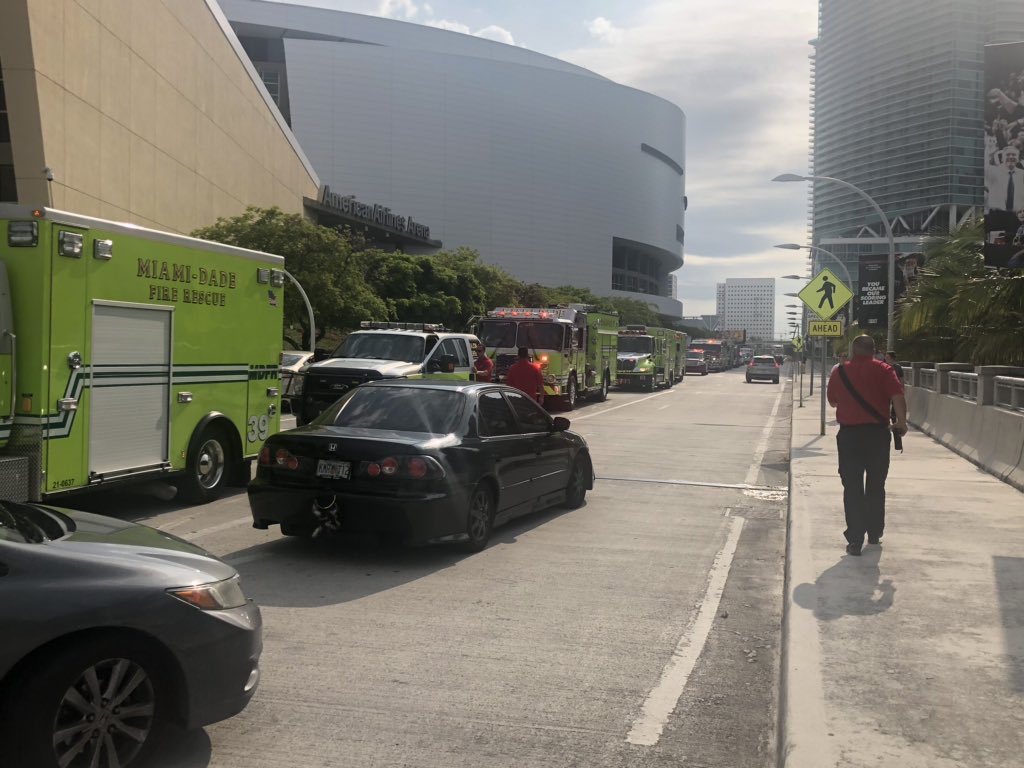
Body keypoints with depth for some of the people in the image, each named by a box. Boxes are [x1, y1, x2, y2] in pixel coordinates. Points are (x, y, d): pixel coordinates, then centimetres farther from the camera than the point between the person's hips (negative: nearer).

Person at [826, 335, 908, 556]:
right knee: (876, 486, 15)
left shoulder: (840, 372, 3)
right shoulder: (883, 370, -2)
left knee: (852, 488, 2)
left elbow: (832, 401, 13)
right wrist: (901, 422, -4)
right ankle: (874, 534, 24)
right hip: (877, 433, 0)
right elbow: (898, 397, -13)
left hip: (849, 434, 0)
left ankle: (855, 539, -3)